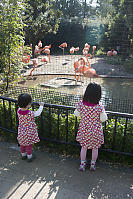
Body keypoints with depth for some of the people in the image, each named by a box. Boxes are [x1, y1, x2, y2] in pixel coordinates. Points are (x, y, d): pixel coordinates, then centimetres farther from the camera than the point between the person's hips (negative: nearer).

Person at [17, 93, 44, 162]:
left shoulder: (18, 111, -15)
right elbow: (38, 113, -11)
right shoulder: (30, 113, -29)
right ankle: (29, 157, 31)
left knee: (22, 144, 23)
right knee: (28, 145, 13)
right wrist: (41, 106, 1)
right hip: (29, 132, -5)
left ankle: (23, 155, 43)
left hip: (21, 131, 5)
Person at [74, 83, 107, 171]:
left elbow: (76, 114, -2)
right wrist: (103, 110, 0)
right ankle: (93, 164, 40)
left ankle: (82, 164, 37)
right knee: (95, 147, 22)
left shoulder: (80, 104, -19)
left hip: (84, 130, 2)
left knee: (84, 146, 23)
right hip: (95, 131, -2)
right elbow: (103, 119, -13)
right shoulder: (99, 107, -27)